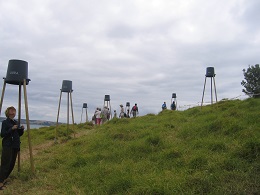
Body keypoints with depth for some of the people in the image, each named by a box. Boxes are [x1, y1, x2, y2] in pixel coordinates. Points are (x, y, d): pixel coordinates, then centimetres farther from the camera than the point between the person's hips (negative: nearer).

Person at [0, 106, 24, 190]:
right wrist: (12, 129, -21)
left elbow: (19, 134, 18)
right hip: (8, 146, -7)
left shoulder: (15, 122, 14)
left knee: (12, 164, 9)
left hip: (15, 146, 7)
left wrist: (22, 129, -2)